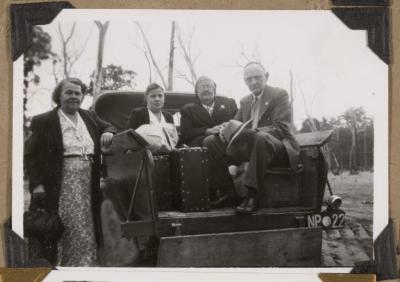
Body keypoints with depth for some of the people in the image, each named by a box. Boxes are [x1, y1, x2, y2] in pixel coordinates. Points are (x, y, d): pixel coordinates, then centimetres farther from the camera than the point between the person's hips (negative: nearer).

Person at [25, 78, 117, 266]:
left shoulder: (90, 118, 14)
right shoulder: (43, 122, -1)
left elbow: (108, 126, 29)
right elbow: (31, 155, -2)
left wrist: (108, 132, 4)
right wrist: (36, 184, -12)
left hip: (88, 186, 5)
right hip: (59, 186, -5)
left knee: (86, 231, 9)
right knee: (61, 232, -3)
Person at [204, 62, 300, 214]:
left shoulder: (279, 95, -1)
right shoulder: (245, 101, 20)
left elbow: (281, 128, -14)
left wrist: (254, 131, -30)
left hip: (277, 145, -6)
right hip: (249, 145, 6)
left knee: (261, 138, -42)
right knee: (211, 142, -10)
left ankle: (252, 195, -40)